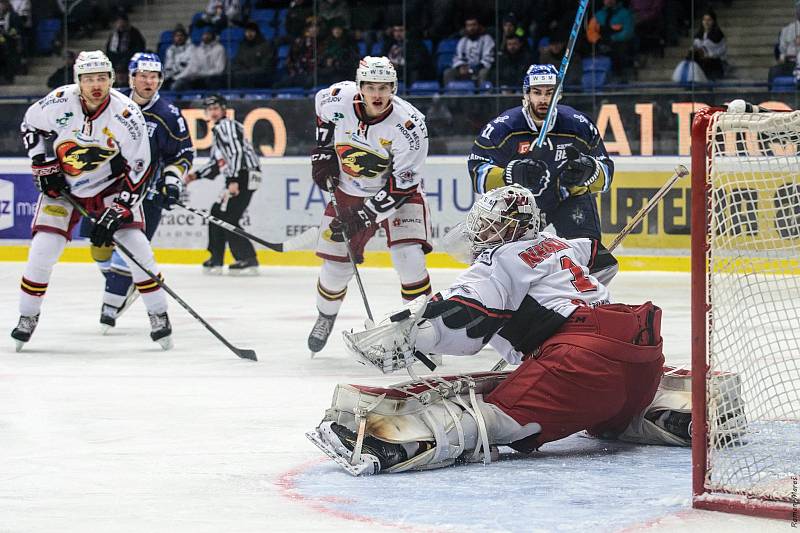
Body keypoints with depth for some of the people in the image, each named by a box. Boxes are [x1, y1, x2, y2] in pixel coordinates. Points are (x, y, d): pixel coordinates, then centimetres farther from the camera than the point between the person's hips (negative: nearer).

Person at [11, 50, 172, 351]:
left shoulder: (127, 114, -24)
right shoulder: (59, 102, -19)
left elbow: (138, 169, -19)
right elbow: (30, 125, 2)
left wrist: (117, 212, -25)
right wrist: (44, 165, -6)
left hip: (110, 185, -1)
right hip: (62, 186, 1)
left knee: (135, 244, -14)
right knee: (43, 249, -10)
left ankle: (158, 316, -1)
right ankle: (27, 317, 8)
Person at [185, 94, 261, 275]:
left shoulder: (227, 126, -7)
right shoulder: (218, 131, 25)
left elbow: (236, 152, -20)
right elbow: (217, 164, 28)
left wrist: (233, 181, -27)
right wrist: (197, 175, 19)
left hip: (244, 176, -10)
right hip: (236, 179, 10)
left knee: (228, 218, -14)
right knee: (217, 214, 14)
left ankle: (248, 260, -16)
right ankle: (215, 261, 20)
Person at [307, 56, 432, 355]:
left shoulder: (409, 124, -29)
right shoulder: (338, 98, -19)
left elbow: (402, 185, -26)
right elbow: (322, 109, 9)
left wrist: (365, 215, -29)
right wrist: (323, 151, 3)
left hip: (398, 190, -3)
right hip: (347, 191, 3)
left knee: (409, 258, -22)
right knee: (336, 264, 6)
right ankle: (325, 318, 36)